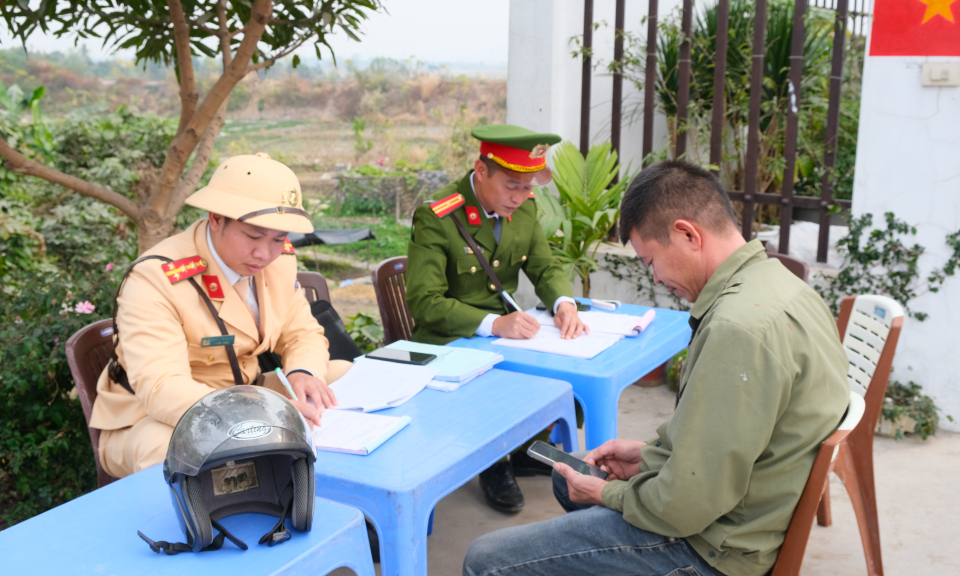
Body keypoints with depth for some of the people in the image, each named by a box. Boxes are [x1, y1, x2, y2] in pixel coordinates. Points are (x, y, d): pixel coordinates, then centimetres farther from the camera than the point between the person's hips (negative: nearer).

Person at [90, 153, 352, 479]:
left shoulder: (279, 258, -4)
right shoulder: (155, 279, -25)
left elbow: (303, 334, 6)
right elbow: (161, 390, -35)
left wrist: (303, 373, -20)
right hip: (154, 421, -7)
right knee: (169, 450, -42)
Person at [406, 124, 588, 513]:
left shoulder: (524, 207, 2)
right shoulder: (435, 218, -19)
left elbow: (546, 267, 9)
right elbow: (425, 303, -23)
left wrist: (564, 302, -16)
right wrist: (494, 324, -36)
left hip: (506, 330, 7)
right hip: (448, 342, -6)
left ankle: (525, 451, 9)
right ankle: (494, 466, -4)